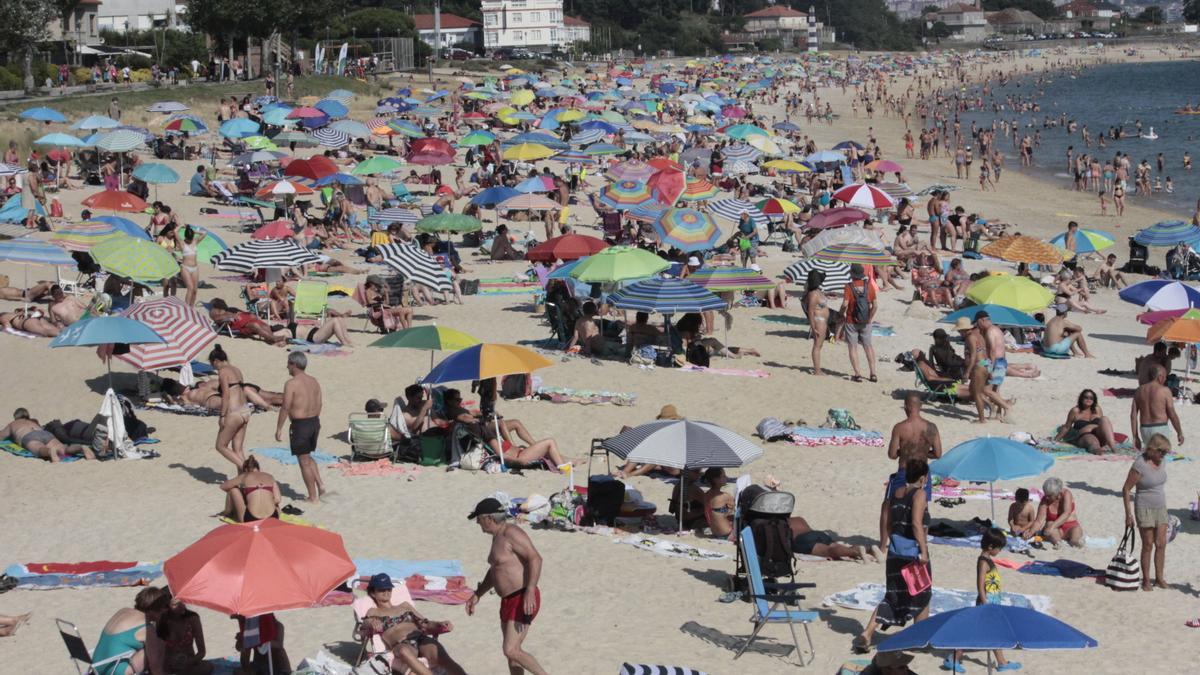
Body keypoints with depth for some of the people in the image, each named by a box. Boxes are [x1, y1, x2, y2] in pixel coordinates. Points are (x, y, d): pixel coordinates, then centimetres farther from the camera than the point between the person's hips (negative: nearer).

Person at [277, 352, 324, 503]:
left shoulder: (291, 384, -15)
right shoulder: (314, 381, 7)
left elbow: (285, 408, -17)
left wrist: (279, 429, -10)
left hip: (300, 425, -7)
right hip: (315, 422, 7)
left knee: (304, 461, 3)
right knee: (308, 457, 25)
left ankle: (313, 496, 7)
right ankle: (320, 484, 12)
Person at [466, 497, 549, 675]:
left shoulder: (511, 533, -15)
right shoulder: (498, 536, 16)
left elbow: (535, 559, -26)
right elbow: (495, 570, 29)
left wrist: (530, 591, -34)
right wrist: (477, 594, 28)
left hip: (523, 601, -10)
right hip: (509, 601, 10)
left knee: (511, 651, -16)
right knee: (511, 651, 13)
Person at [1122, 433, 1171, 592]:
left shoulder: (1162, 461, 1)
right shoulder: (1140, 465, -20)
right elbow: (1126, 489, -15)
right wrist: (1128, 514, -14)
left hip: (1160, 508, 6)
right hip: (1145, 509, -6)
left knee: (1161, 544, 7)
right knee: (1148, 545, 0)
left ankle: (1159, 578, 17)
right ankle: (1146, 581, 11)